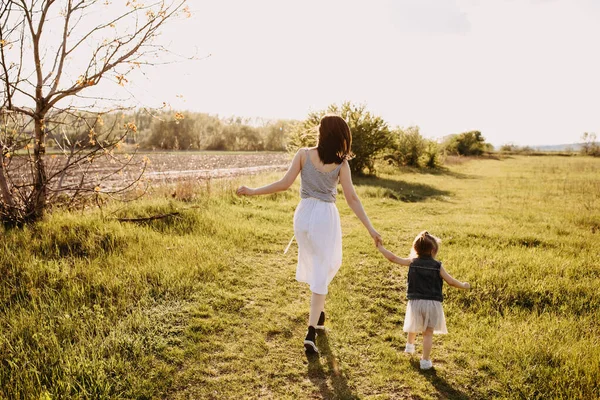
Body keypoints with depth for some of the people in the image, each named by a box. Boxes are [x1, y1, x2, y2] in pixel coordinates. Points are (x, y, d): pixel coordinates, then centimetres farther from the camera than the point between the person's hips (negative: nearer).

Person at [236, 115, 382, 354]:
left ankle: (319, 313, 39)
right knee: (321, 272, 3)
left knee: (315, 264, 26)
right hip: (326, 217, -2)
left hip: (304, 214, 3)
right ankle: (311, 332, -3)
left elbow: (284, 184, -9)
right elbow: (352, 199, -8)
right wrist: (370, 228, -6)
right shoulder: (341, 163, -4)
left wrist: (252, 191, -1)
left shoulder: (304, 154, -3)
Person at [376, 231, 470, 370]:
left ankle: (409, 345, 49)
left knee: (414, 327, 26)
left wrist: (380, 248, 13)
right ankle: (425, 361, 7)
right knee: (428, 333, 6)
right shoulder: (437, 266, -3)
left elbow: (393, 258, 1)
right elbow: (451, 281, 1)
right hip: (433, 303, -2)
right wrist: (463, 285, 20)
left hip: (415, 302, 2)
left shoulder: (412, 262, 1)